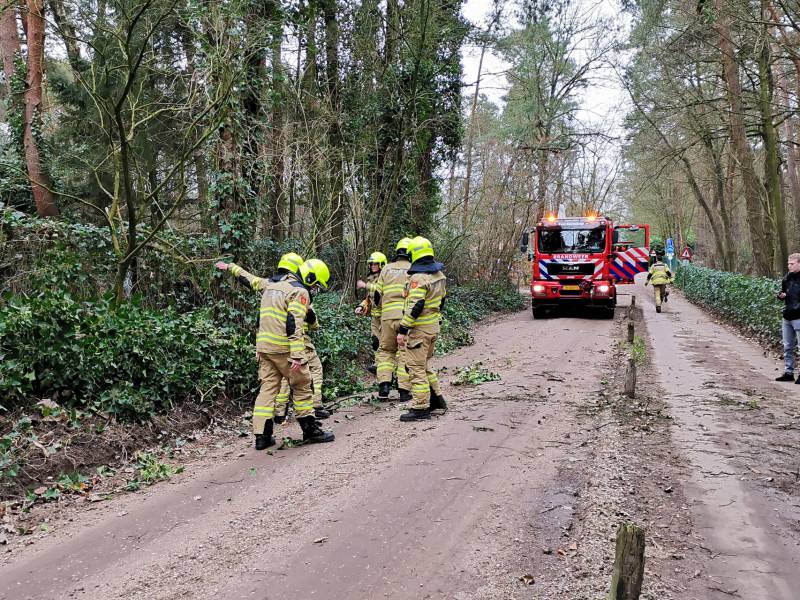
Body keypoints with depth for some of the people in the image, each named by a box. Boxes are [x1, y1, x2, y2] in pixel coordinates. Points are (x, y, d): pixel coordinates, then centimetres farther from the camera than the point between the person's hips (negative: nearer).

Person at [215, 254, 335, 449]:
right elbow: (295, 325, -20)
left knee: (267, 387, 8)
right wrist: (297, 356, -24)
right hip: (284, 348, -7)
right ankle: (310, 430, 11)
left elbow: (250, 279, 30)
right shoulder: (299, 292, -10)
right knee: (302, 386, 6)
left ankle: (262, 435, 5)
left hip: (263, 346, 7)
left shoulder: (270, 284, 14)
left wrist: (230, 267, 48)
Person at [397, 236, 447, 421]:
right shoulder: (439, 275, 9)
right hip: (434, 326, 9)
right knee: (424, 364, 23)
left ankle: (420, 408, 0)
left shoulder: (419, 277, -20)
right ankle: (436, 398, 27)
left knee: (416, 367, -3)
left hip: (420, 328, -9)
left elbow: (414, 307, -24)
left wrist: (402, 330, -21)